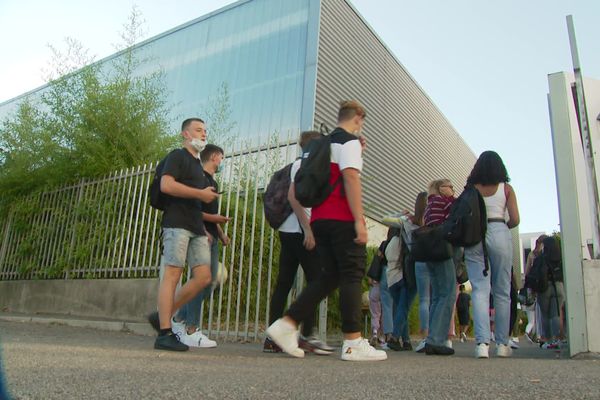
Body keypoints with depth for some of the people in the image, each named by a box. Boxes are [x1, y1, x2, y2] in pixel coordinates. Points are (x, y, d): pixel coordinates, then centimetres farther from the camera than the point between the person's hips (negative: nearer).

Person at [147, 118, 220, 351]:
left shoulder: (198, 164, 27)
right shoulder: (178, 156, 2)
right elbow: (166, 185, -16)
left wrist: (204, 229, 20)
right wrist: (201, 194, -12)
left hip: (196, 227, 8)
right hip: (177, 223, -8)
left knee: (203, 277, -1)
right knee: (172, 275, -9)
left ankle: (162, 317, 10)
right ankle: (164, 334, -6)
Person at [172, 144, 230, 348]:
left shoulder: (213, 182, 25)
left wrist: (221, 233, 17)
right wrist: (207, 224, -19)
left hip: (210, 237, 9)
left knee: (210, 282, 8)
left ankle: (179, 320, 17)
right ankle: (191, 331, -7)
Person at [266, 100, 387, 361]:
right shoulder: (350, 141, -2)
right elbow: (350, 178, -16)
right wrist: (359, 220, -20)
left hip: (320, 218, 8)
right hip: (343, 219, -8)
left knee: (329, 277, 9)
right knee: (352, 276, -4)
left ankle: (286, 325, 2)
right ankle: (353, 344, -2)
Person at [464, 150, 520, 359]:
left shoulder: (470, 189, 8)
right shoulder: (506, 188, 6)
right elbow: (515, 219, 2)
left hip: (474, 236, 1)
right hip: (499, 234, 0)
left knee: (479, 289, -3)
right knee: (502, 291, 7)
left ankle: (482, 342, -13)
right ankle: (502, 344, 11)